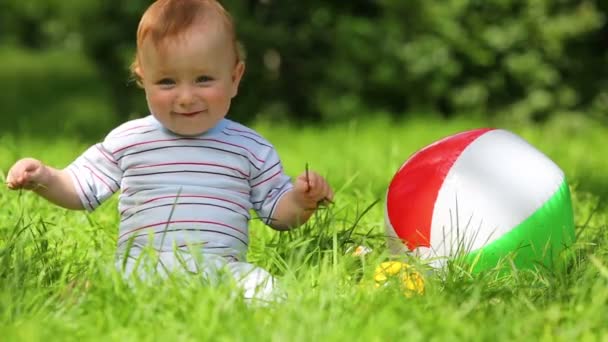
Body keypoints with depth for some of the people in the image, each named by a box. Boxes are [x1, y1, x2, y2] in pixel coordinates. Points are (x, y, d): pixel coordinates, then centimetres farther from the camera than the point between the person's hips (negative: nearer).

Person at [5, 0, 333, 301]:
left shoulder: (250, 149, 13)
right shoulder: (127, 141, 13)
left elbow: (278, 213, 18)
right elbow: (79, 189, 17)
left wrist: (302, 200, -4)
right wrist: (43, 178, -2)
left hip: (222, 270, 0)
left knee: (261, 285, -32)